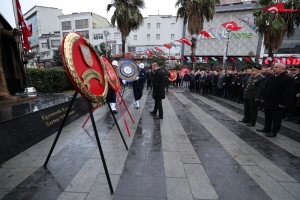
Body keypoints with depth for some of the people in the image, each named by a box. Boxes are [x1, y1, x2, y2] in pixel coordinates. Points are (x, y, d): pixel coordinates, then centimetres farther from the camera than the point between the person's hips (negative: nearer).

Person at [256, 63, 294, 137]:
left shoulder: (288, 79, -11)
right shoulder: (270, 78, 11)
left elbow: (288, 92, -15)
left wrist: (283, 103, -19)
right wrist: (263, 98, 13)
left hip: (278, 103, -7)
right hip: (268, 101, 7)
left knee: (276, 118, 5)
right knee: (267, 117, 16)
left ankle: (274, 132, 15)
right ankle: (266, 128, 28)